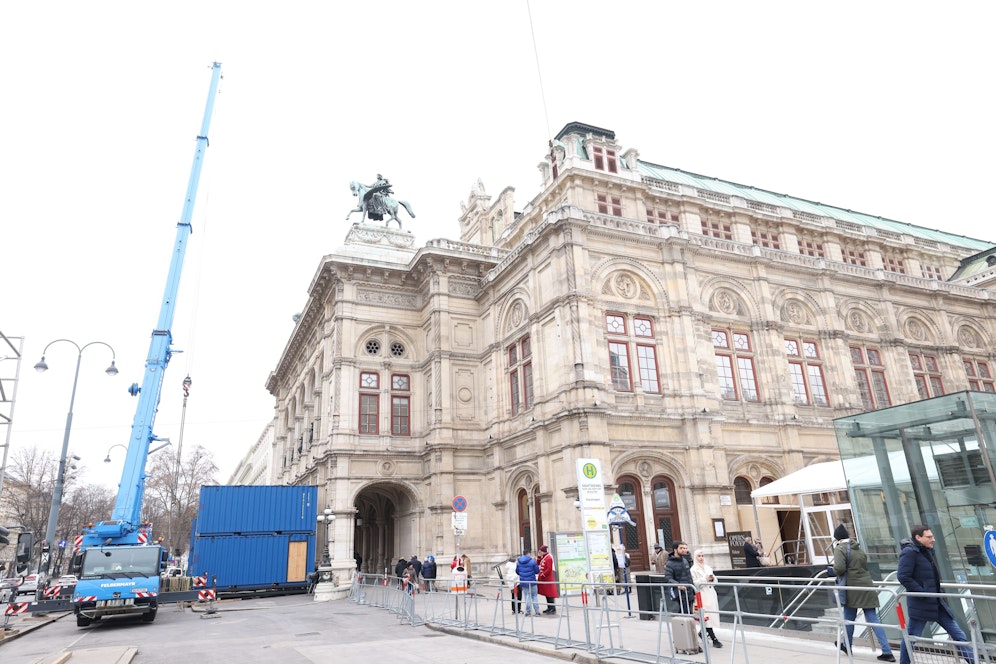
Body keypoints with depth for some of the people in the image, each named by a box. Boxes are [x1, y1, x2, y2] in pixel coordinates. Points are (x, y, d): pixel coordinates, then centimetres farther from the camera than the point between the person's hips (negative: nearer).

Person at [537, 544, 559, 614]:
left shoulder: (549, 558, -17)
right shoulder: (543, 557, 13)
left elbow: (549, 569, -22)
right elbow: (538, 564, 17)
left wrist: (543, 574, -16)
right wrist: (539, 557, 4)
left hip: (548, 579, -10)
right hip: (544, 579, 10)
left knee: (549, 594, -7)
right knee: (546, 593, 13)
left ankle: (553, 608, -3)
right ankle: (549, 608, 20)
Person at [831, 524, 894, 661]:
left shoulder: (840, 548, -9)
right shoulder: (858, 548, 14)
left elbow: (839, 568, -20)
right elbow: (865, 566, 18)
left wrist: (834, 570, 0)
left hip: (852, 588, -6)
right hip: (867, 585, 6)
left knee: (849, 618, 12)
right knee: (873, 619, 6)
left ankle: (847, 645, 28)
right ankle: (887, 652, 0)